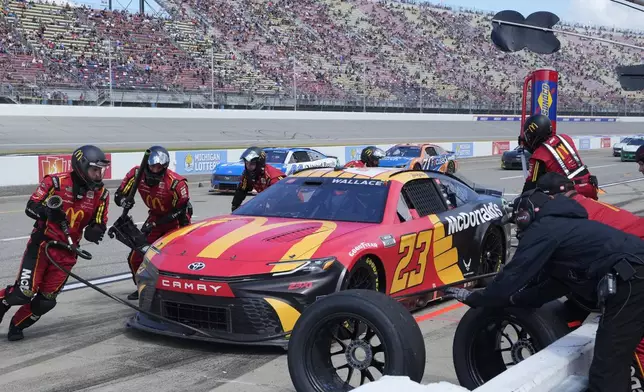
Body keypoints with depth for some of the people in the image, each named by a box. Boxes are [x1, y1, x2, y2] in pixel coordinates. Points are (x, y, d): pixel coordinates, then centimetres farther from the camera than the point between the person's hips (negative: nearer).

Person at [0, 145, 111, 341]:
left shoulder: (101, 193, 0)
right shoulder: (56, 181, -11)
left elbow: (99, 225, 5)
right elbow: (31, 207, -11)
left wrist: (94, 231, -18)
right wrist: (48, 211, -32)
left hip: (67, 251, 4)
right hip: (42, 243, -4)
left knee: (46, 300, 2)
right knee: (25, 291, -11)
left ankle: (17, 325, 24)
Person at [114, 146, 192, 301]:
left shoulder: (176, 183, -29)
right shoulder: (137, 174, -16)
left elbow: (181, 210, -21)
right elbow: (119, 194, -8)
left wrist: (155, 223, -25)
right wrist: (123, 201, -34)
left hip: (176, 220, -5)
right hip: (155, 217, 5)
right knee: (136, 257, 4)